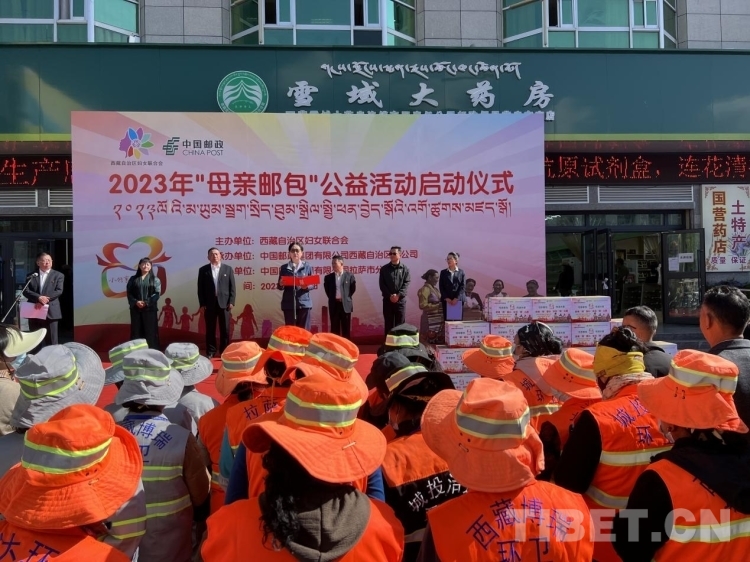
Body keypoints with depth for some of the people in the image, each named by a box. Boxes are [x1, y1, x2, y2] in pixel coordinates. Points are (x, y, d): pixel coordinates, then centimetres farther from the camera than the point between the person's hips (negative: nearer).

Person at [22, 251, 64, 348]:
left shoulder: (58, 275, 7)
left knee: (51, 342, -1)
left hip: (50, 312, -2)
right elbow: (26, 291, 0)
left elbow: (59, 291, -5)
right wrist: (39, 298, -18)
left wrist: (44, 300, -17)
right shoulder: (31, 275, 11)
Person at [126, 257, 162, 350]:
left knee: (150, 331, -2)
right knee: (136, 331, 4)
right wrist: (136, 302, -13)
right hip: (135, 309, 2)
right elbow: (129, 293, 4)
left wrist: (146, 303, -15)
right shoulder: (133, 279, 11)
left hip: (150, 309, -2)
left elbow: (157, 293, -4)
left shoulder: (155, 279, 5)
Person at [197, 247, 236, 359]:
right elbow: (200, 288, 3)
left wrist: (231, 302, -5)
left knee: (225, 329, 4)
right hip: (209, 304, 0)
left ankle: (224, 352, 14)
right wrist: (202, 304, -3)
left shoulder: (228, 269, 6)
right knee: (210, 329, 5)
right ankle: (210, 352, 15)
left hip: (224, 303, 0)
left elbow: (232, 287, 4)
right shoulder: (203, 270, 5)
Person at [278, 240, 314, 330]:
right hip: (288, 303, 0)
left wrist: (307, 286, -15)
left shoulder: (307, 267, 5)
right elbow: (280, 287, 8)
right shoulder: (284, 268, 6)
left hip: (304, 303, 0)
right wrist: (281, 284, -15)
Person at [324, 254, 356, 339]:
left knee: (346, 329, 4)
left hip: (345, 305, -2)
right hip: (334, 305, 2)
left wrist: (346, 298, 3)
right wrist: (332, 298, 6)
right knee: (334, 329, 5)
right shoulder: (328, 277, 5)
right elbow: (327, 290, 14)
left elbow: (353, 288, 5)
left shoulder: (349, 276, 0)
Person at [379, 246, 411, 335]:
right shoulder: (384, 269, 5)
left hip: (401, 300, 0)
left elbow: (406, 283, -4)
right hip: (388, 300, 0)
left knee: (400, 324, 4)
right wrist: (390, 295, -13)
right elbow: (382, 284, -1)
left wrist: (398, 295, -16)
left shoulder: (405, 269, 4)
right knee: (388, 324, 4)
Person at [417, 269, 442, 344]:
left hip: (437, 319, 9)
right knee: (430, 343, -6)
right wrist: (438, 306, -22)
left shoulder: (434, 288, 13)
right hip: (430, 320, -9)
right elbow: (422, 306, -19)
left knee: (437, 342, 12)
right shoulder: (425, 289, -12)